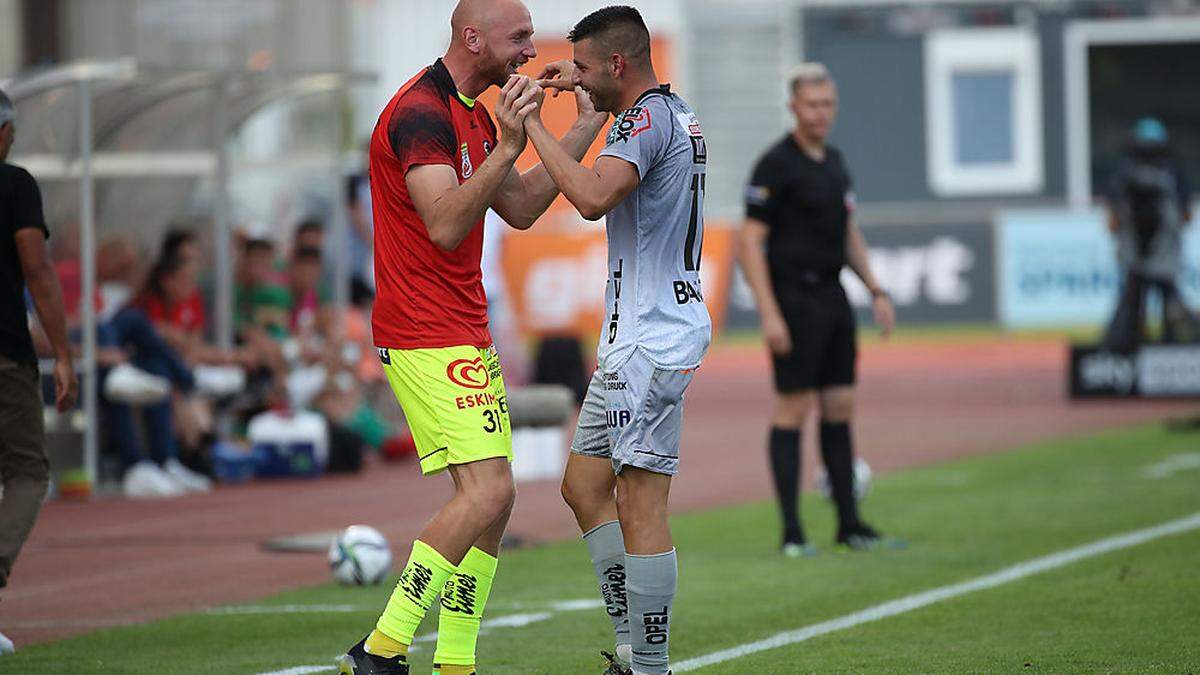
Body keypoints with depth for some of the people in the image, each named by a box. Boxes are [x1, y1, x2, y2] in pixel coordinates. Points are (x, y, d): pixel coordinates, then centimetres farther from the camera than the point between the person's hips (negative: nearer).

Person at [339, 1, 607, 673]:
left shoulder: (474, 116, 16)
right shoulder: (420, 112, -15)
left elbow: (520, 209, 20)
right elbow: (445, 226, -25)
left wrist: (586, 127, 17)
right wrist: (508, 147, -32)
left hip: (467, 335, 10)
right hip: (427, 337, -10)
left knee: (493, 500, 7)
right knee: (488, 491, -17)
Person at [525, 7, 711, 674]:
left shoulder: (646, 119, -15)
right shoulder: (677, 113, 17)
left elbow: (593, 196, -33)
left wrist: (533, 125, -24)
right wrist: (585, 89, 41)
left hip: (652, 341, -11)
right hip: (634, 338, 11)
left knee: (640, 505, -10)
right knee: (584, 484, 15)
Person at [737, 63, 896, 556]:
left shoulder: (834, 163, 14)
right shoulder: (776, 164, -10)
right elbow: (750, 241, -13)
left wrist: (876, 290, 16)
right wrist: (768, 313, -19)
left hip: (832, 295, 8)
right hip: (794, 298, -8)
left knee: (840, 407, 9)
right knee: (793, 410, -5)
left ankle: (849, 523, 14)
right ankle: (791, 531, -3)